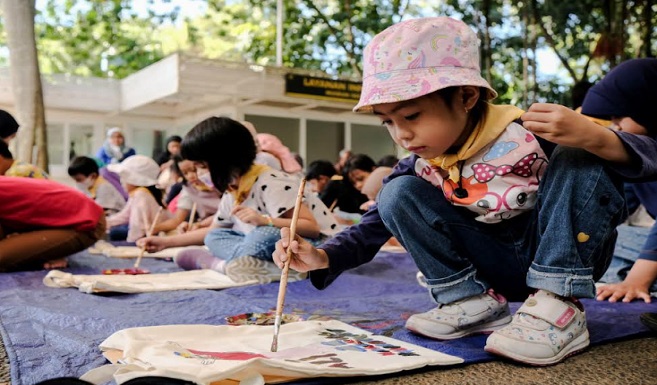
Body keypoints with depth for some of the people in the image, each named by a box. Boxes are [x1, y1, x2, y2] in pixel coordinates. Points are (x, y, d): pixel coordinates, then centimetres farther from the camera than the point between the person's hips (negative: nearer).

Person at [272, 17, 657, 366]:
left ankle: (558, 306, -27)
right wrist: (322, 257, -21)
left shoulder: (529, 130, -23)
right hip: (502, 267, 3)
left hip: (569, 254, -3)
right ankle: (472, 301, -8)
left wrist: (594, 138, -45)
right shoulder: (421, 168, -7)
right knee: (399, 195, -13)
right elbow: (374, 226, -3)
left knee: (579, 158, -30)